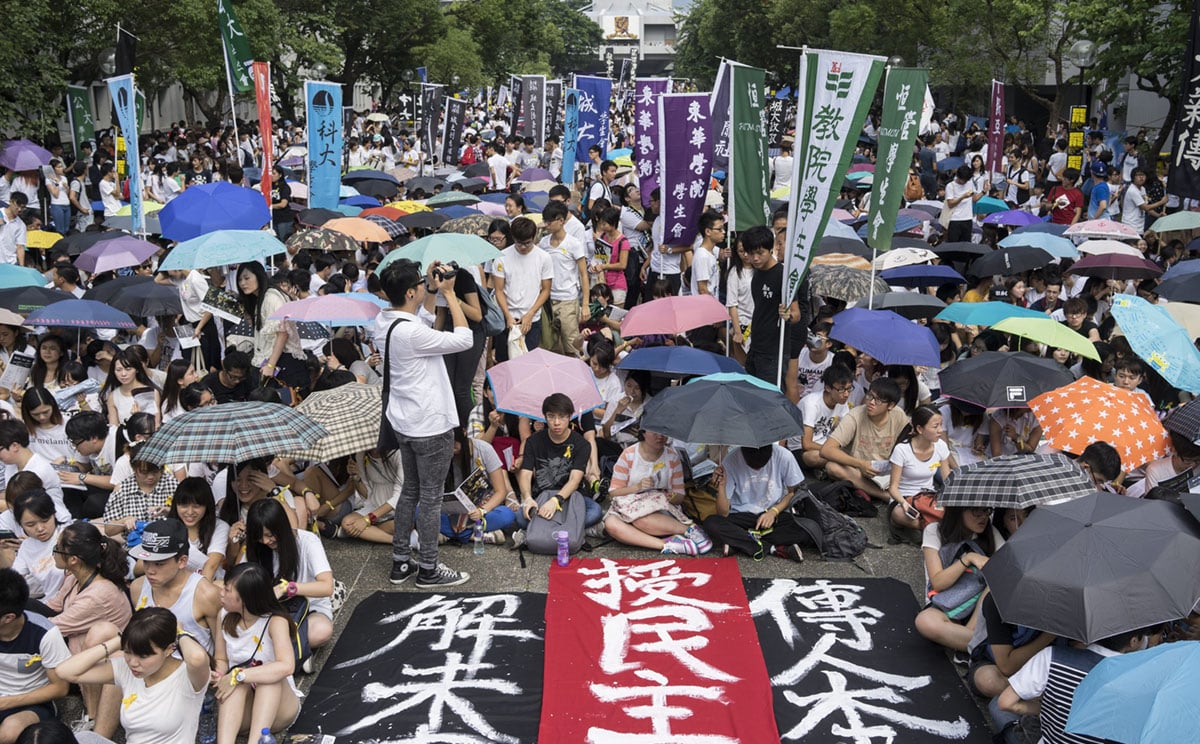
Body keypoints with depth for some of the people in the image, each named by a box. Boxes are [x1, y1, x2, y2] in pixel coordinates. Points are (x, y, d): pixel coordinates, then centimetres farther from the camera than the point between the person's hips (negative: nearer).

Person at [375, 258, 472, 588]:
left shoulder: (383, 321, 0)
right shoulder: (411, 332, -28)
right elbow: (464, 339, -22)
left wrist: (432, 287, 10)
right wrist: (449, 293, -16)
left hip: (404, 422, 9)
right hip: (431, 425, -9)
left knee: (410, 490, 20)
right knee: (431, 497, 4)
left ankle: (401, 561, 28)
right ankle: (428, 568, 16)